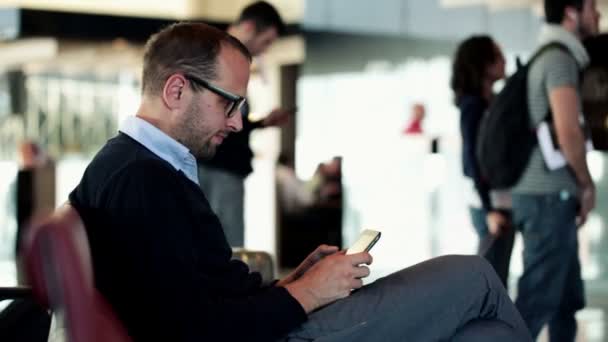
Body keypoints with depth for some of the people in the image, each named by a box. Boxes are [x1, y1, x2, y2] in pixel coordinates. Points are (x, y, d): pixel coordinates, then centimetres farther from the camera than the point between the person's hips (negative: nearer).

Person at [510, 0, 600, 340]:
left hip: (546, 196, 10)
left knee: (568, 300, 13)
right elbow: (569, 132, -21)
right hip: (550, 197, -10)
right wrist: (588, 185, -6)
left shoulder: (550, 58, 20)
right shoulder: (560, 58, -11)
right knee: (538, 302, -11)